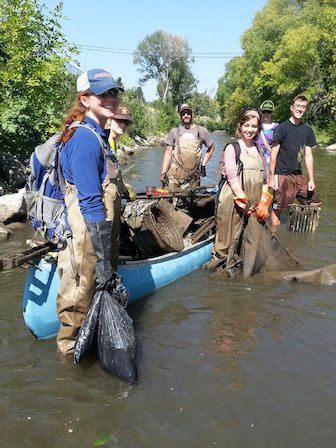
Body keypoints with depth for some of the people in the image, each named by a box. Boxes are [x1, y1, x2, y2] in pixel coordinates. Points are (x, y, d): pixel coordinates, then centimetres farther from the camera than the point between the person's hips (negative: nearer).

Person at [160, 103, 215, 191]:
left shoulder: (201, 131, 6)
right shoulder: (174, 132, 6)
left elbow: (211, 147, 20)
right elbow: (168, 152, 4)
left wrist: (203, 164, 11)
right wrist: (163, 173, -3)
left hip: (193, 177, 1)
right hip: (174, 176, 0)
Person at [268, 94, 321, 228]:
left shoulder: (307, 130, 9)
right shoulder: (282, 128, -6)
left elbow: (308, 156, 10)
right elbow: (274, 154, -7)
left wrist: (311, 179, 6)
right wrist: (271, 178, -10)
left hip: (298, 174, 6)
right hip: (282, 175, -6)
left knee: (315, 204, 7)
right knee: (277, 209, -5)